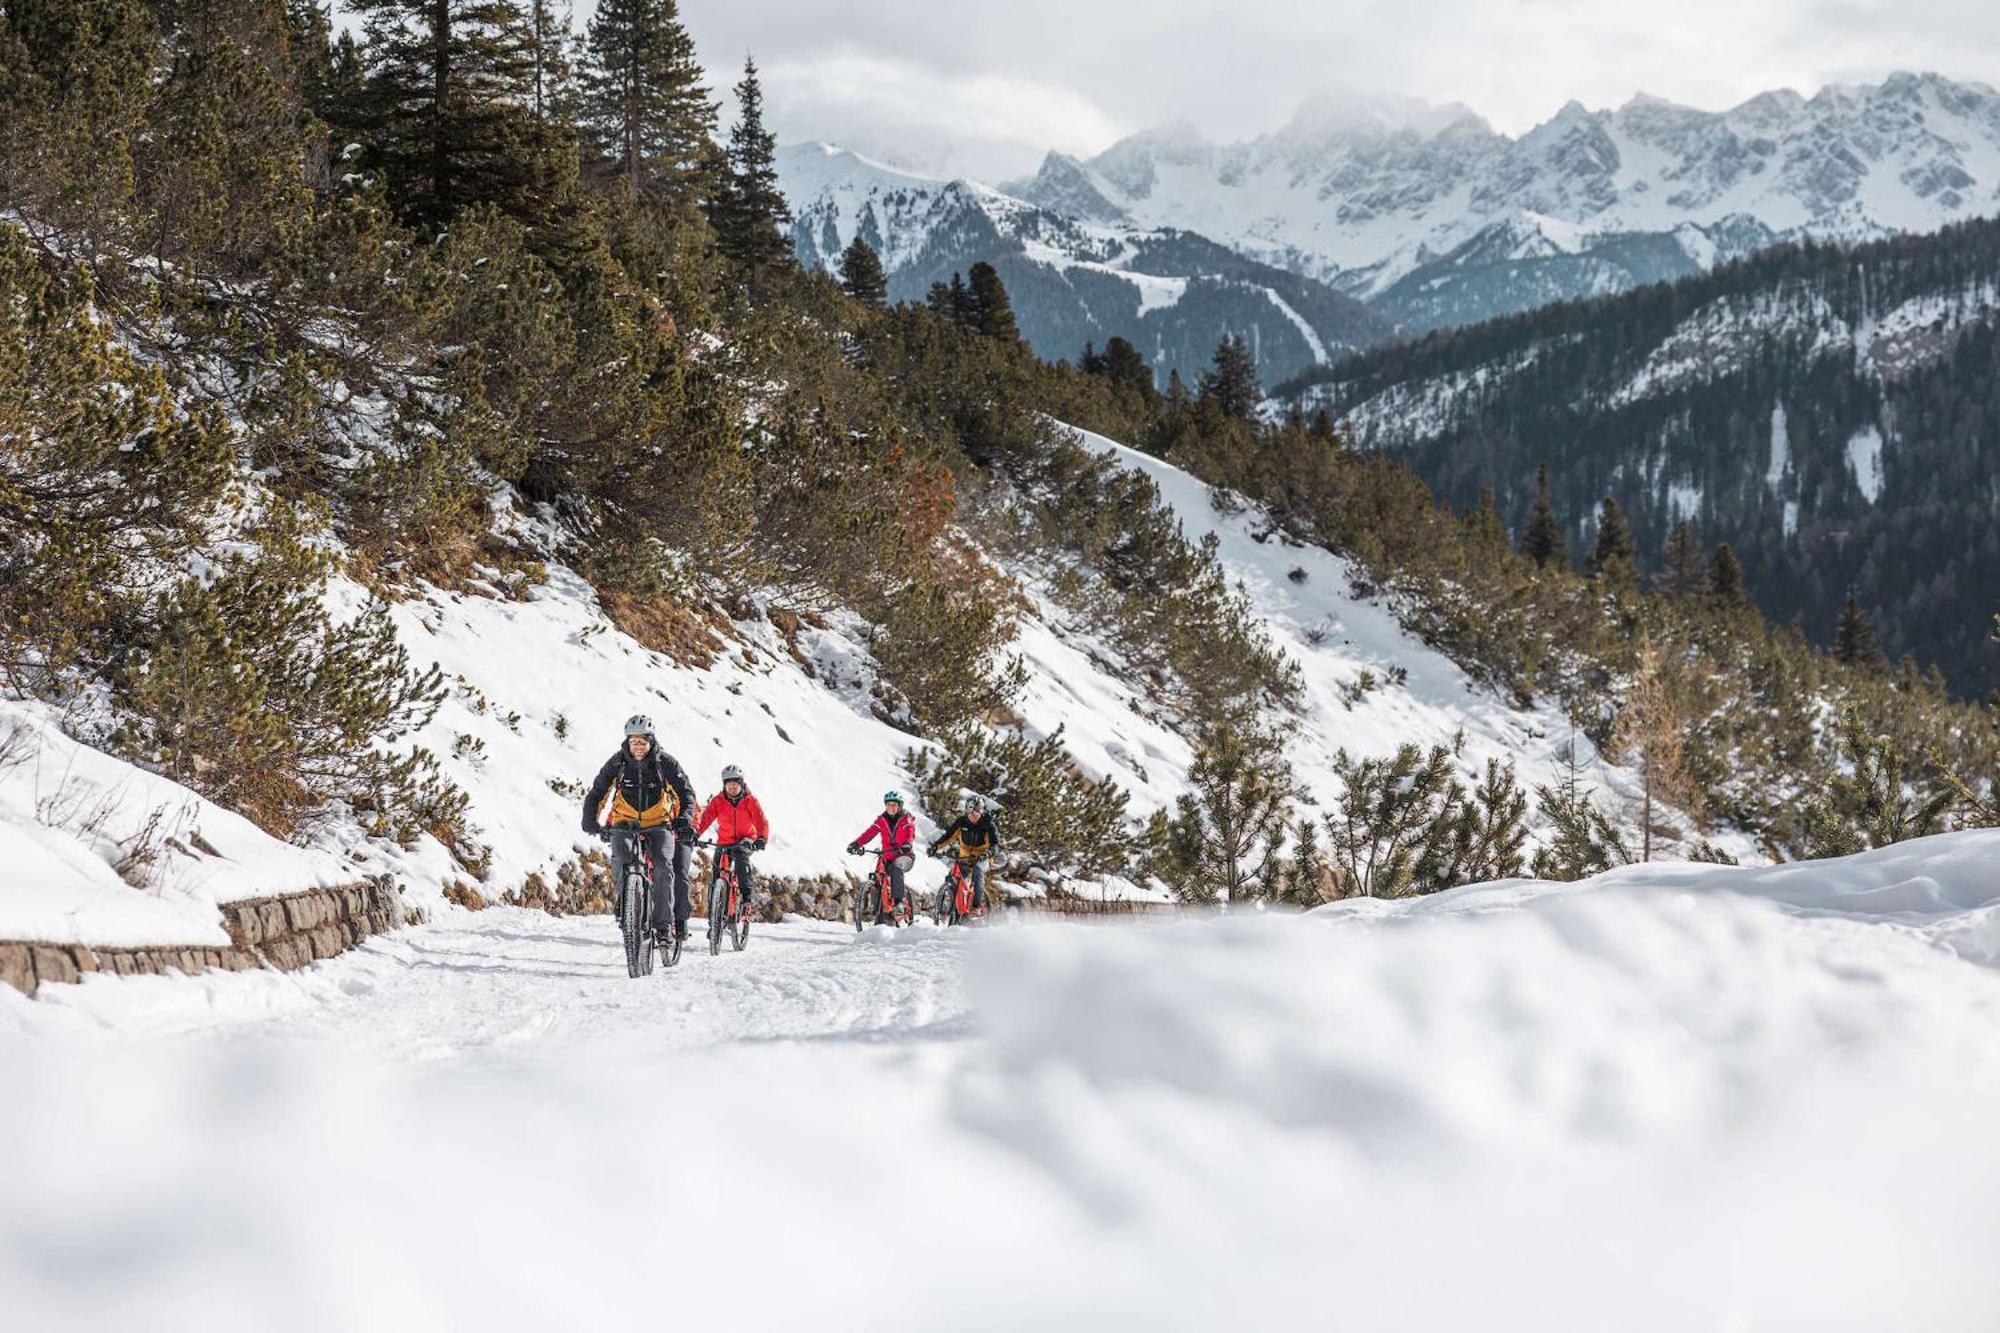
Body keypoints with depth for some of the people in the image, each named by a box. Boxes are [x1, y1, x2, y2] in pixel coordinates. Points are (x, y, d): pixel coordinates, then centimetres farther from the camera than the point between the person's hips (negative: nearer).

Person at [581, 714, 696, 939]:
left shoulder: (665, 762, -8)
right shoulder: (618, 762, -5)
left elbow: (686, 792, -6)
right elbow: (597, 793, -1)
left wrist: (684, 817, -24)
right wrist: (590, 820, -17)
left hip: (657, 825, -1)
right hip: (625, 823, 1)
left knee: (664, 866, -22)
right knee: (622, 856, -29)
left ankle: (663, 923, -19)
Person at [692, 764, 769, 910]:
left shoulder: (750, 801, -6)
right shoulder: (718, 801, -3)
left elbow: (761, 821, -15)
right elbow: (705, 818, -13)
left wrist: (761, 838, -33)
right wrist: (694, 832, -31)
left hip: (745, 840, -2)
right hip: (724, 842, 2)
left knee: (740, 853, -35)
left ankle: (746, 895, -33)